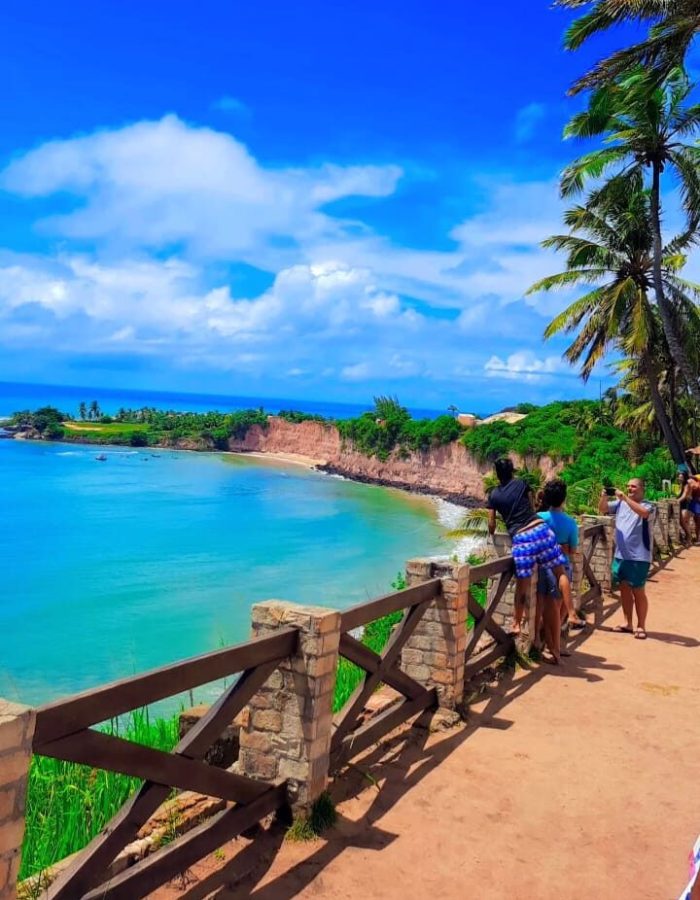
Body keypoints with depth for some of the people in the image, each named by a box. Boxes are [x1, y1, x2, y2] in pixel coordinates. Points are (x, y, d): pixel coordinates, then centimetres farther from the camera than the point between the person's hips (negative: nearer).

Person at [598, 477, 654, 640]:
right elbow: (602, 509, 0)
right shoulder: (620, 503, 8)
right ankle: (628, 623, 24)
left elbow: (643, 513, -29)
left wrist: (625, 498, -32)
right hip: (620, 555, 5)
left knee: (638, 592, 1)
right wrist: (604, 497, -19)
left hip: (639, 557, -5)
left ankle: (641, 626, 11)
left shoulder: (647, 506, -7)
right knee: (625, 589, 13)